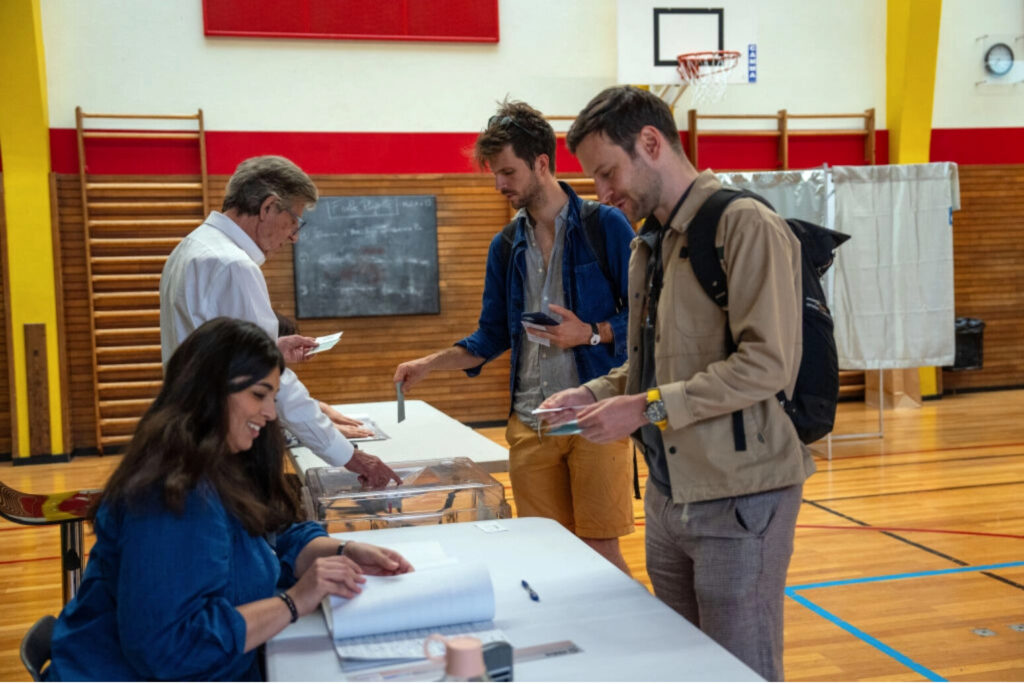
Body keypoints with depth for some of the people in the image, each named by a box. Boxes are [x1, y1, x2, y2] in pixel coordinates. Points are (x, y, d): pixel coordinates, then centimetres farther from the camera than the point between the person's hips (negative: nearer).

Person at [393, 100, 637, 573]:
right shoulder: (505, 246, 13)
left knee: (600, 552, -2)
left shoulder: (605, 226, -2)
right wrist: (428, 365, 6)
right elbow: (492, 336, 18)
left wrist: (591, 334, -16)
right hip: (529, 423, 5)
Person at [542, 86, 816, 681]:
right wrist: (596, 394, 6)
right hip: (669, 493, 9)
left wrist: (648, 408, -20)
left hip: (739, 494, -8)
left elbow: (767, 363, -22)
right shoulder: (649, 243, 14)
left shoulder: (745, 225, -14)